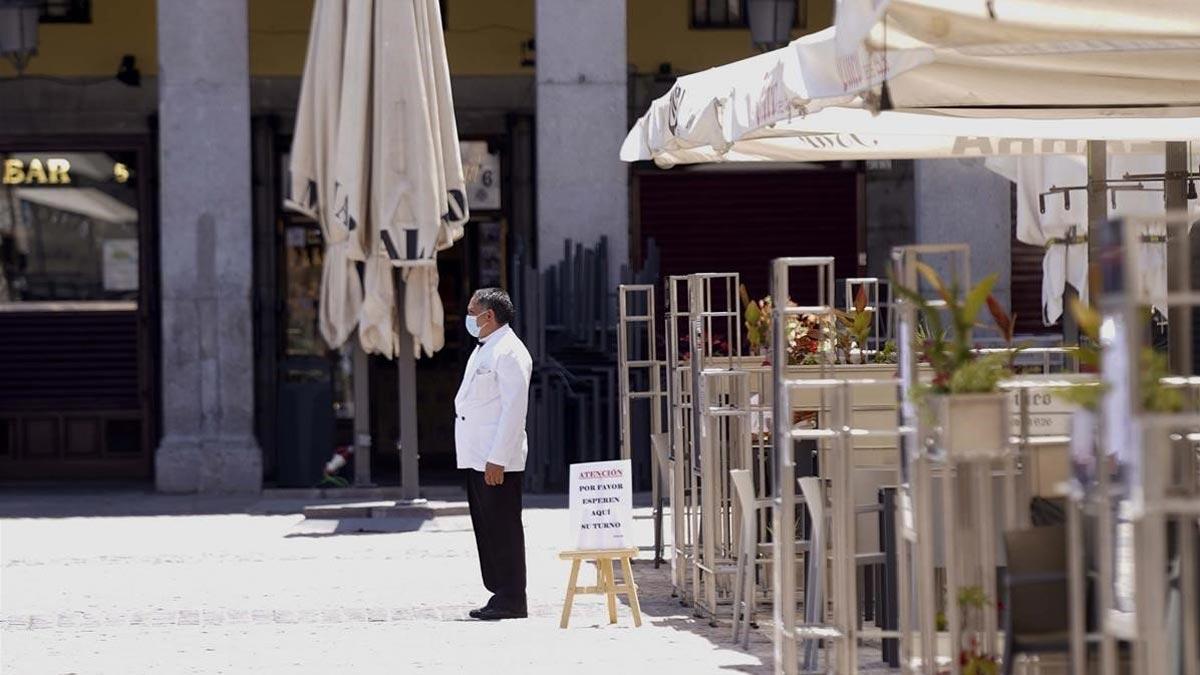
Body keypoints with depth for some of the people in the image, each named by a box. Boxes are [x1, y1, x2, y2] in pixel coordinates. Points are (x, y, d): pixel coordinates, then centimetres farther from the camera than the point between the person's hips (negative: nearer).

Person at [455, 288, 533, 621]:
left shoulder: (509, 353, -12)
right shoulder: (483, 350, 19)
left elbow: (514, 409, -18)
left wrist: (497, 459, -22)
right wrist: (478, 457, 18)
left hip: (497, 461, -10)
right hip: (476, 458, 10)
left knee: (504, 530, -6)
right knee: (487, 529, 11)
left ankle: (511, 600, -3)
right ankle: (500, 594, 16)